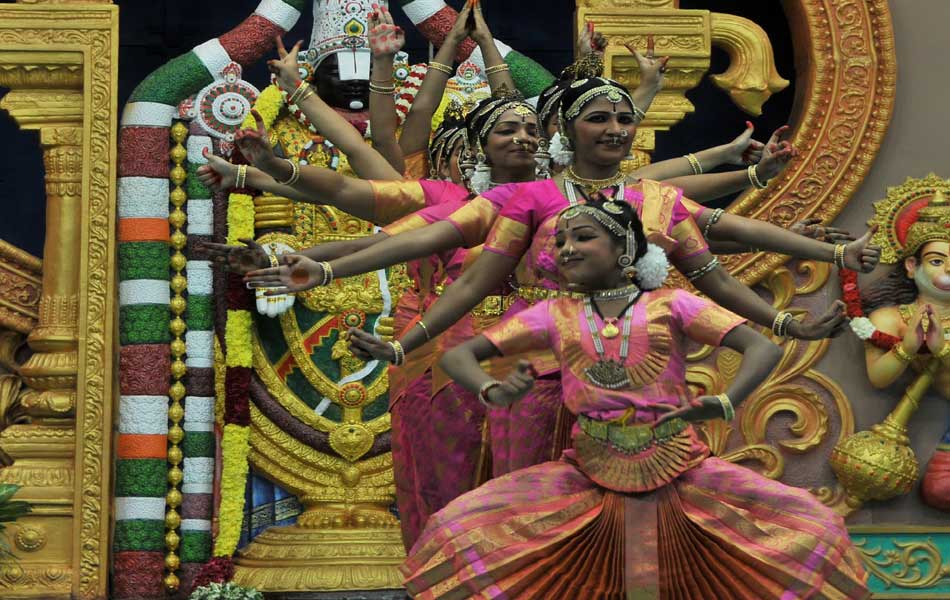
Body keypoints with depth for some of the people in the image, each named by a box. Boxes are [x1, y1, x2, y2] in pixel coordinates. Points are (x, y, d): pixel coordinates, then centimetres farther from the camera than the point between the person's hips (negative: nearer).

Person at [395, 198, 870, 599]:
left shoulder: (671, 305, 2)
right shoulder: (555, 316, 8)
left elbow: (763, 349, -8)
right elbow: (457, 356, 6)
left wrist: (724, 404, -29)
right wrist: (492, 392, -18)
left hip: (681, 472, -1)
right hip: (591, 477, 1)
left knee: (815, 528, -17)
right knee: (458, 529, -17)